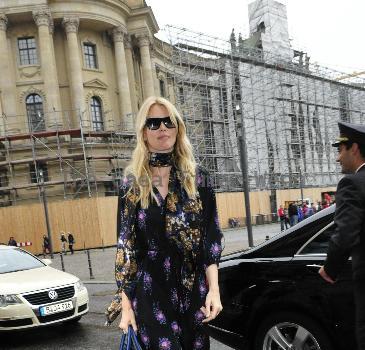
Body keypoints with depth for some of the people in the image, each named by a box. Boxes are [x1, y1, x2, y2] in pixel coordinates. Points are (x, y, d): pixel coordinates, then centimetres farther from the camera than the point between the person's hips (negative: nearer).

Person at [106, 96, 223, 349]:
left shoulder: (198, 178, 4)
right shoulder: (132, 184, 2)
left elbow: (211, 237, 3)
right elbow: (125, 244, 1)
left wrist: (214, 289, -7)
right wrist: (126, 304, -2)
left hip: (193, 292, 2)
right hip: (150, 294, -1)